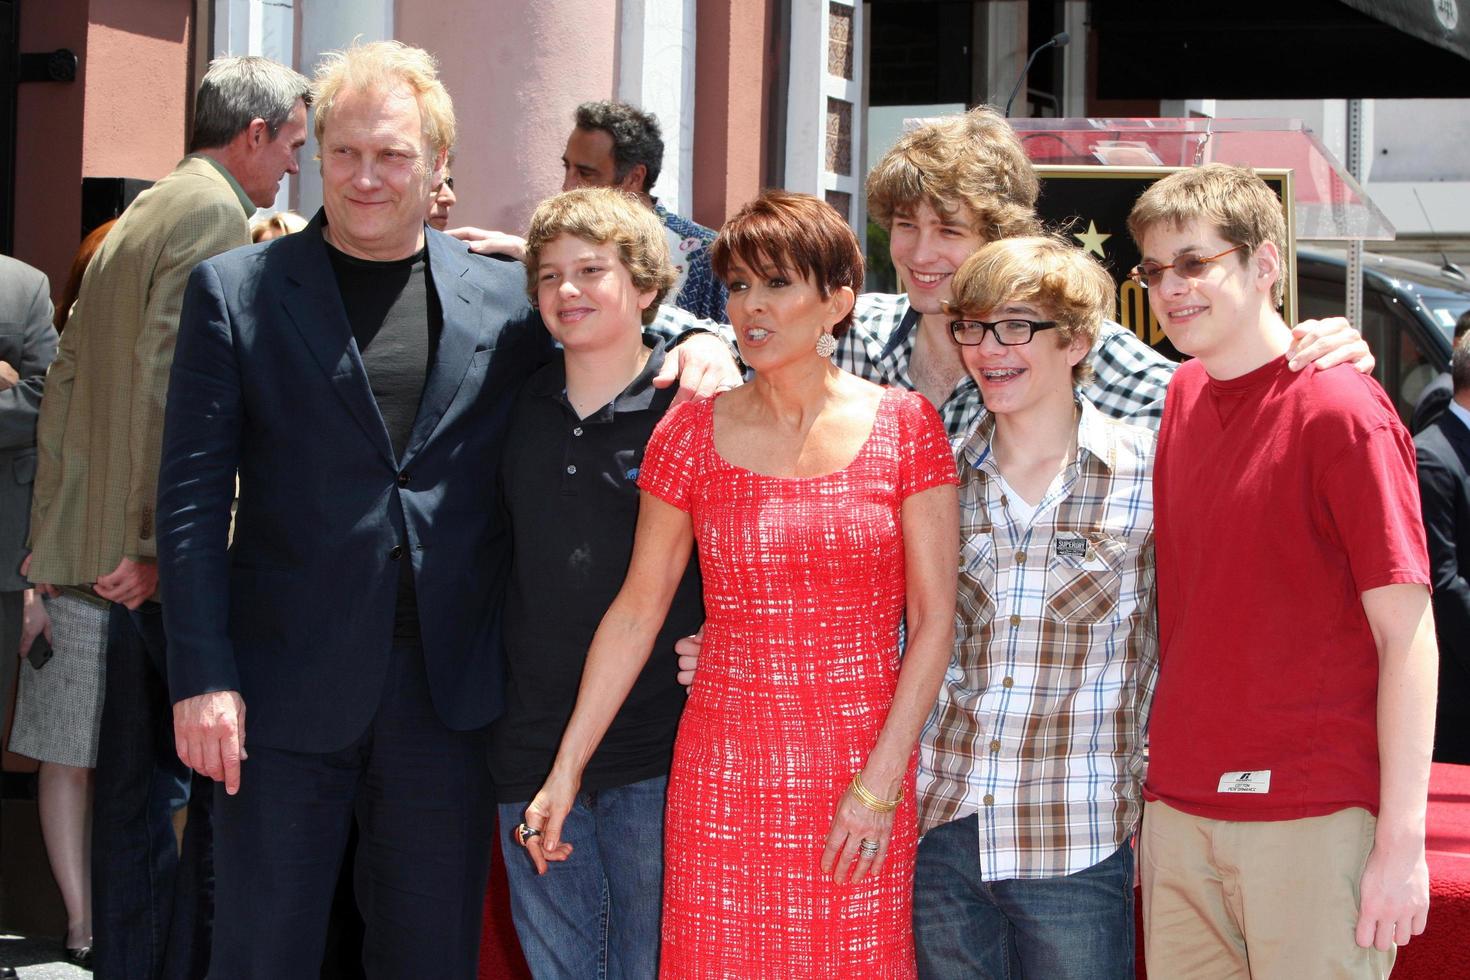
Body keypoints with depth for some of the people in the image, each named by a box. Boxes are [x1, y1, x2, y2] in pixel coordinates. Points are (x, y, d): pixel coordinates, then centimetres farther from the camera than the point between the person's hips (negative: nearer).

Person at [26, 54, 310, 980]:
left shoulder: (138, 217, 19)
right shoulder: (216, 214, -10)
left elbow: (68, 376, 21)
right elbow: (173, 384, -20)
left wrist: (54, 526, 22)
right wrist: (159, 545, -20)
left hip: (131, 555, 9)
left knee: (139, 780, 13)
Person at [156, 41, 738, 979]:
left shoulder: (507, 299, 6)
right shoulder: (237, 292, 1)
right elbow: (193, 491, -2)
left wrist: (700, 341, -6)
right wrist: (203, 675, -10)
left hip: (450, 689, 2)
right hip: (291, 682, -2)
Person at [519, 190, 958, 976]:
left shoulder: (904, 426, -1)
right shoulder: (691, 433, 3)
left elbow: (934, 616, -2)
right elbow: (636, 610, 6)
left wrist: (881, 780, -9)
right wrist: (565, 771, 2)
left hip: (863, 768, -1)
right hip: (723, 773, 1)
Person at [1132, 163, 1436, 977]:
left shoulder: (1340, 409, -9)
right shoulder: (1183, 396, 10)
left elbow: (1407, 635, -11)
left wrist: (1402, 843, -15)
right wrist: (1151, 795, 13)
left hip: (1312, 820, -6)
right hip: (1179, 812, 6)